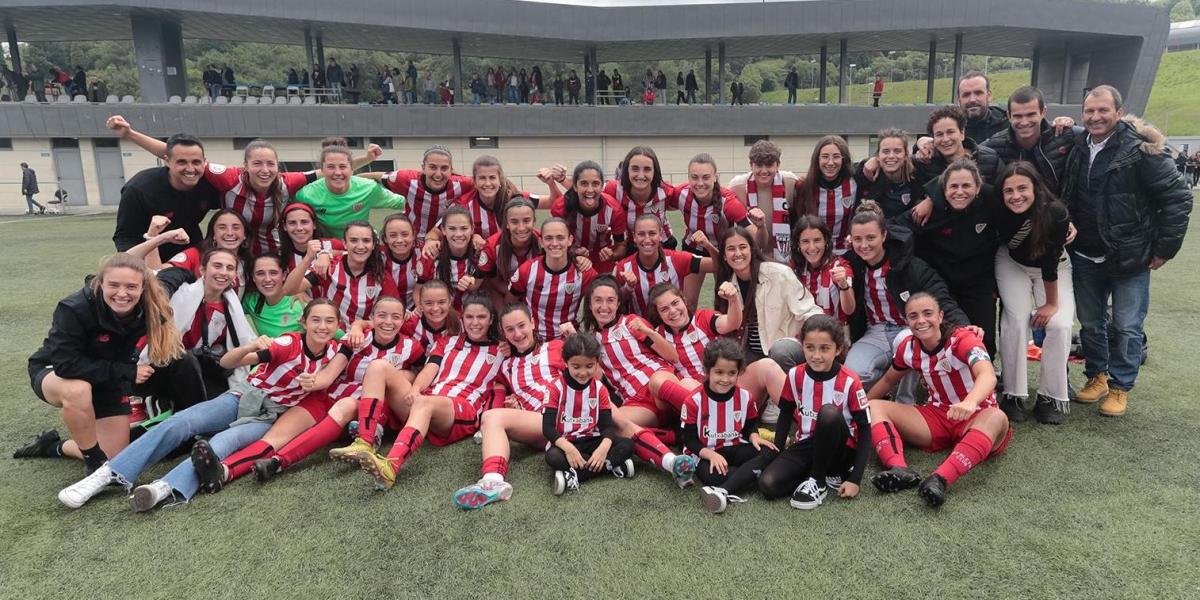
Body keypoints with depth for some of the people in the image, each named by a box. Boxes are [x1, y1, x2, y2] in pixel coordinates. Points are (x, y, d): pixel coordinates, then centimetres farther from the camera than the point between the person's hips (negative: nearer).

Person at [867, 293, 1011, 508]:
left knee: (997, 417, -39)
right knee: (874, 408, -13)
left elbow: (988, 375, -40)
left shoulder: (963, 339, -19)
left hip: (976, 418, -4)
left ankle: (940, 479, -53)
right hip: (936, 415, 5)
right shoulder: (908, 347, -3)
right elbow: (888, 380, 16)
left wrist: (969, 402, -61)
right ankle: (899, 469, -39)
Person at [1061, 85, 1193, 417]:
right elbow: (1065, 198, 14)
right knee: (1090, 323, 14)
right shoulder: (1076, 147, 1)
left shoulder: (1140, 149, -14)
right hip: (1085, 257, 5)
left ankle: (1120, 387, 18)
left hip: (1131, 259, -4)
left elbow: (1178, 197, -11)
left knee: (1127, 327, 4)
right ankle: (1097, 376, 32)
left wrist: (1164, 248, -10)